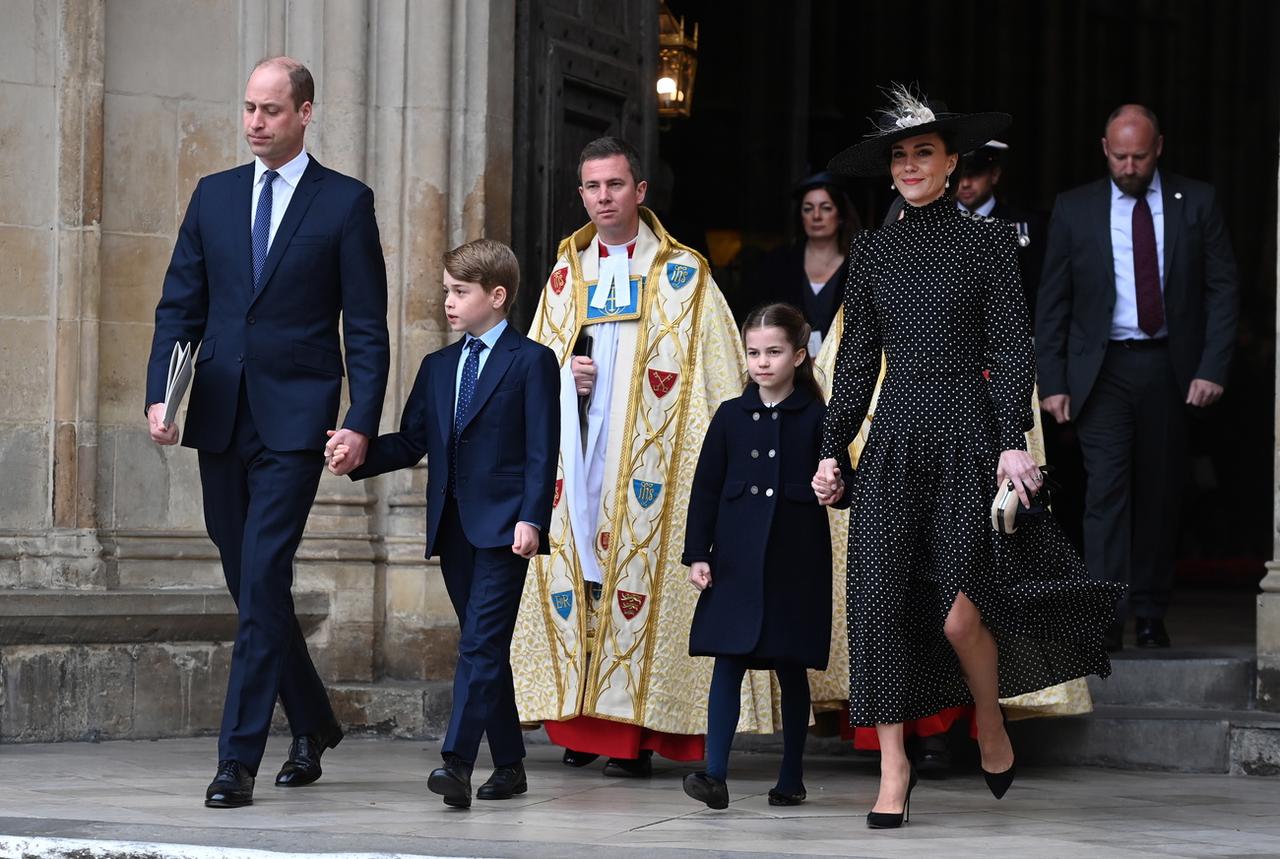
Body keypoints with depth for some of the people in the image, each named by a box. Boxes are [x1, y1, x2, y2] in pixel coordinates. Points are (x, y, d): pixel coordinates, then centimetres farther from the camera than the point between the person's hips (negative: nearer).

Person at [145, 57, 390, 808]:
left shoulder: (346, 203, 0)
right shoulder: (214, 195, 12)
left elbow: (367, 326, -2)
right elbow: (179, 307, 11)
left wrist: (362, 423, -12)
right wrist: (160, 394, -4)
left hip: (294, 419, -5)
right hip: (220, 418, 5)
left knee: (262, 581, -12)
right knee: (251, 583, 12)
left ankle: (240, 759, -11)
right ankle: (312, 724, 30)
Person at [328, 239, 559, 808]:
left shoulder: (531, 362, -2)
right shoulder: (438, 367, 18)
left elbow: (542, 450, -7)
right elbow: (411, 442, 12)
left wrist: (531, 519, -16)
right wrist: (356, 457, -5)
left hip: (503, 526, -7)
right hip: (452, 526, 7)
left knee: (481, 643, -14)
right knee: (484, 647, 11)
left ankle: (457, 763, -24)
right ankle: (509, 765, 17)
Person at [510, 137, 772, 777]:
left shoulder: (682, 277, 4)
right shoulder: (566, 276, 16)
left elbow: (717, 376, 1)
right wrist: (565, 375, 0)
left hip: (648, 459, -4)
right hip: (575, 455, 4)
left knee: (636, 576, -10)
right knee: (574, 577, -1)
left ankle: (634, 732, -9)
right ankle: (582, 727, 3)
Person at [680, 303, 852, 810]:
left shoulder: (816, 418, 0)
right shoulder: (731, 417, 7)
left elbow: (843, 485, 1)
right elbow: (706, 488, 7)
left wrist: (835, 491, -22)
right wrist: (697, 554, 0)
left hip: (795, 563, -2)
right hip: (737, 559, 2)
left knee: (791, 668, 6)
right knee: (727, 662, -6)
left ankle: (792, 778, 16)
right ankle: (714, 774, -10)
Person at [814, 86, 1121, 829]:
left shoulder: (987, 240, 2)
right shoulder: (875, 252, 11)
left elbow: (1012, 349, -1)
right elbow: (857, 358, 13)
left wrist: (1014, 441, -11)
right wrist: (832, 451, 8)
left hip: (966, 434, -3)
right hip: (894, 440, 3)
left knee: (960, 613, -12)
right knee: (882, 601, -6)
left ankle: (991, 724, 17)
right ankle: (894, 768, -2)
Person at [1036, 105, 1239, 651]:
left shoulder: (1196, 204, 3)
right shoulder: (1075, 210, 3)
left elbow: (1222, 289, 2)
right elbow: (1052, 304, 5)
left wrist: (1212, 370, -8)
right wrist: (1053, 383, -2)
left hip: (1170, 369, 1)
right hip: (1103, 371, -1)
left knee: (1159, 497, 7)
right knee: (1107, 490, -12)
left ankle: (1150, 616, 17)